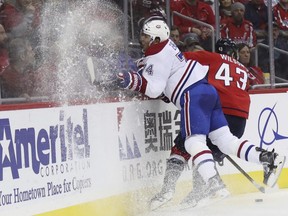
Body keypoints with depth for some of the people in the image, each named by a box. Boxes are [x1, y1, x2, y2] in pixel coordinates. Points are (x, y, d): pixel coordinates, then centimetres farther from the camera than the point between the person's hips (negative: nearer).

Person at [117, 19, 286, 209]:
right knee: (224, 138, 7)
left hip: (193, 94, -10)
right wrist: (133, 77, 16)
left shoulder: (158, 55, -10)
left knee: (194, 141, -17)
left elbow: (154, 89, -17)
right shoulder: (165, 46, 18)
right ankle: (268, 158, 2)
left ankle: (214, 185, -32)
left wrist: (132, 81, -22)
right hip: (207, 90, 10)